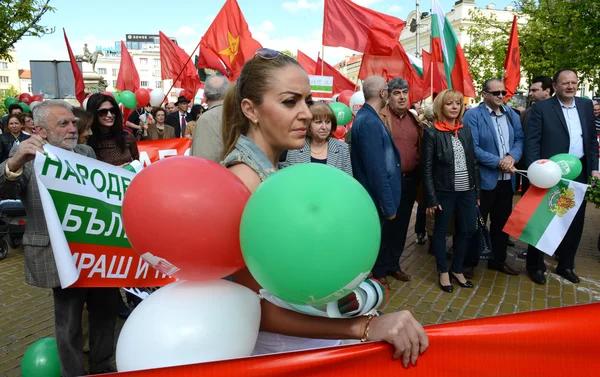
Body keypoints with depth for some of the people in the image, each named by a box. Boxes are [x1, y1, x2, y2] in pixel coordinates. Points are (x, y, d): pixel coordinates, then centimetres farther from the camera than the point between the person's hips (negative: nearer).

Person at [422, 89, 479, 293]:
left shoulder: (466, 130, 8)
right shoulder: (432, 133, -8)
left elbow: (473, 162, 10)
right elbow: (427, 168, -9)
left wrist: (477, 191, 7)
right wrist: (431, 198, -13)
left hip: (467, 191, 5)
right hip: (444, 192, -5)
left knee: (468, 230, 9)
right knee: (441, 231, 9)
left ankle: (457, 269, 28)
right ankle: (443, 272, 25)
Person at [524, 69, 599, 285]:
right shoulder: (541, 108, -5)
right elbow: (531, 141, -10)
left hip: (579, 172, 5)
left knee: (575, 220, 12)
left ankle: (566, 265, 28)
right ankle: (535, 265, 19)